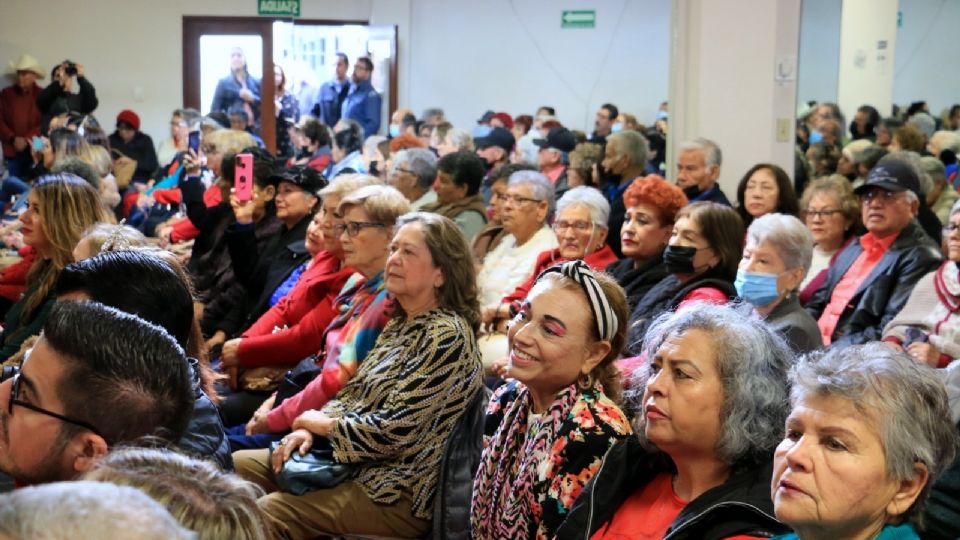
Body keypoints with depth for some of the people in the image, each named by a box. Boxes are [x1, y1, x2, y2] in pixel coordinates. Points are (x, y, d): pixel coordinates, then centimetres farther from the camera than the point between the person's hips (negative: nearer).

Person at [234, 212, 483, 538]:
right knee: (238, 465, 7)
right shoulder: (401, 325, 11)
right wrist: (312, 429, -4)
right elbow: (355, 394, 15)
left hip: (398, 496, -10)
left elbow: (394, 431, -23)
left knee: (269, 512, -23)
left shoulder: (447, 336, -18)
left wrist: (325, 425, -8)